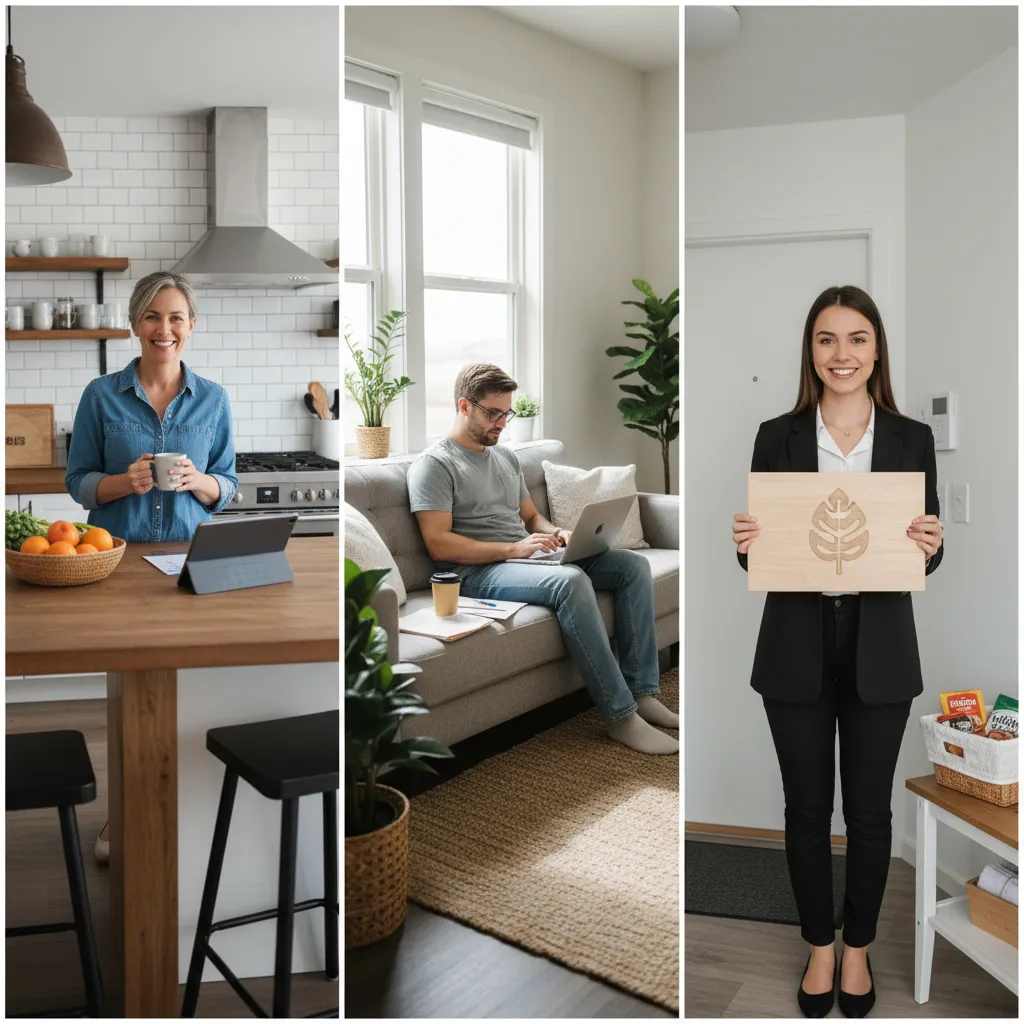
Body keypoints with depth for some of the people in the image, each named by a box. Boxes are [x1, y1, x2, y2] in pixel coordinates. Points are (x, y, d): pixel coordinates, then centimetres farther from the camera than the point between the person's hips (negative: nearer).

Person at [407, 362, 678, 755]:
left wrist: (556, 533, 1)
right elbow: (438, 544, -15)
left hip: (524, 558, 9)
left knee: (633, 565, -6)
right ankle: (620, 716, -28)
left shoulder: (506, 456, 21)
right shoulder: (434, 465, -4)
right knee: (571, 580, -35)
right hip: (479, 573, -8)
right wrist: (514, 549, -21)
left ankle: (643, 694, -10)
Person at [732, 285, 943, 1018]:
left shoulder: (912, 439, 0)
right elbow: (758, 549, 2)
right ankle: (820, 946, 33)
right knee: (807, 807, 11)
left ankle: (858, 948, 35)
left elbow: (925, 557, 3)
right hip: (797, 648, 0)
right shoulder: (778, 437, -1)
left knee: (869, 808, 13)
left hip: (879, 650, 0)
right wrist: (745, 543, -19)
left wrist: (931, 545, -19)